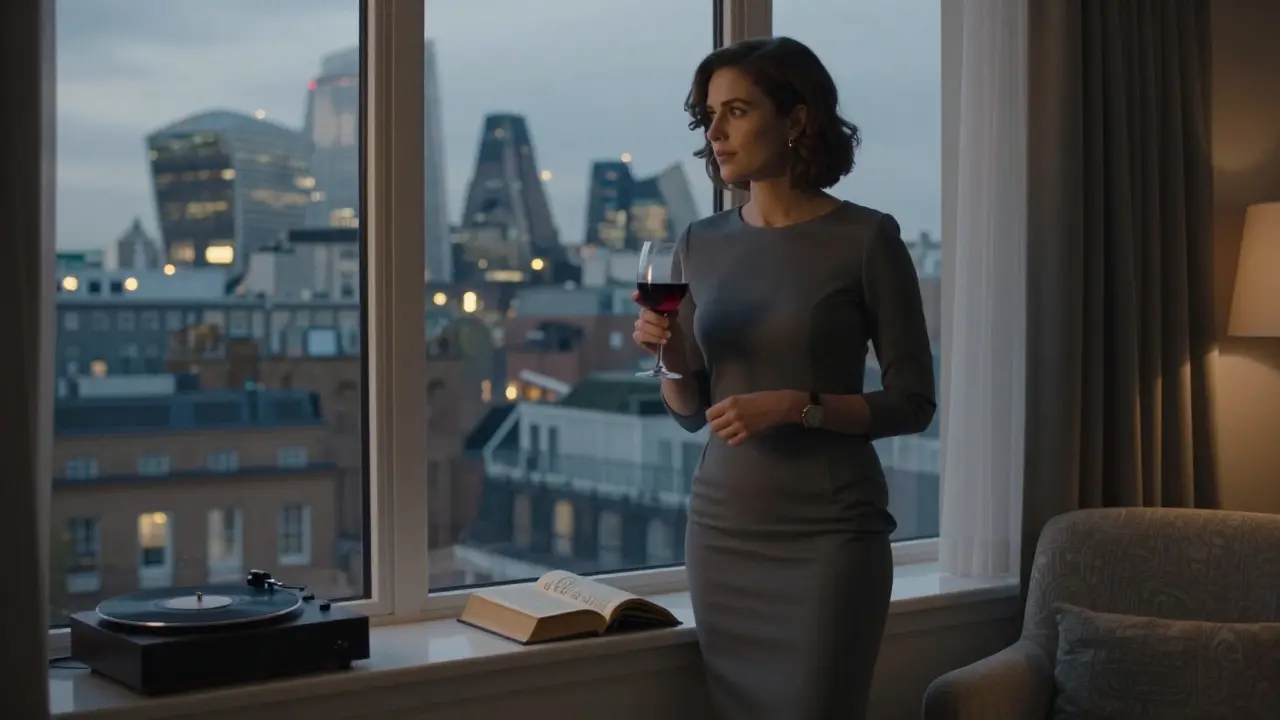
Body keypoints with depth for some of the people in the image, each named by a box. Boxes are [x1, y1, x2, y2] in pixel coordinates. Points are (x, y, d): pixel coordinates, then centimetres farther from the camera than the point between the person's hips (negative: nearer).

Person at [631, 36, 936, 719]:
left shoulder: (865, 239, -7)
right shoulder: (701, 244, 7)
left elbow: (913, 401, -5)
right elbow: (690, 411, 12)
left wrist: (800, 406, -18)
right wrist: (668, 355, -8)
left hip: (829, 532, -4)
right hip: (722, 526, 5)